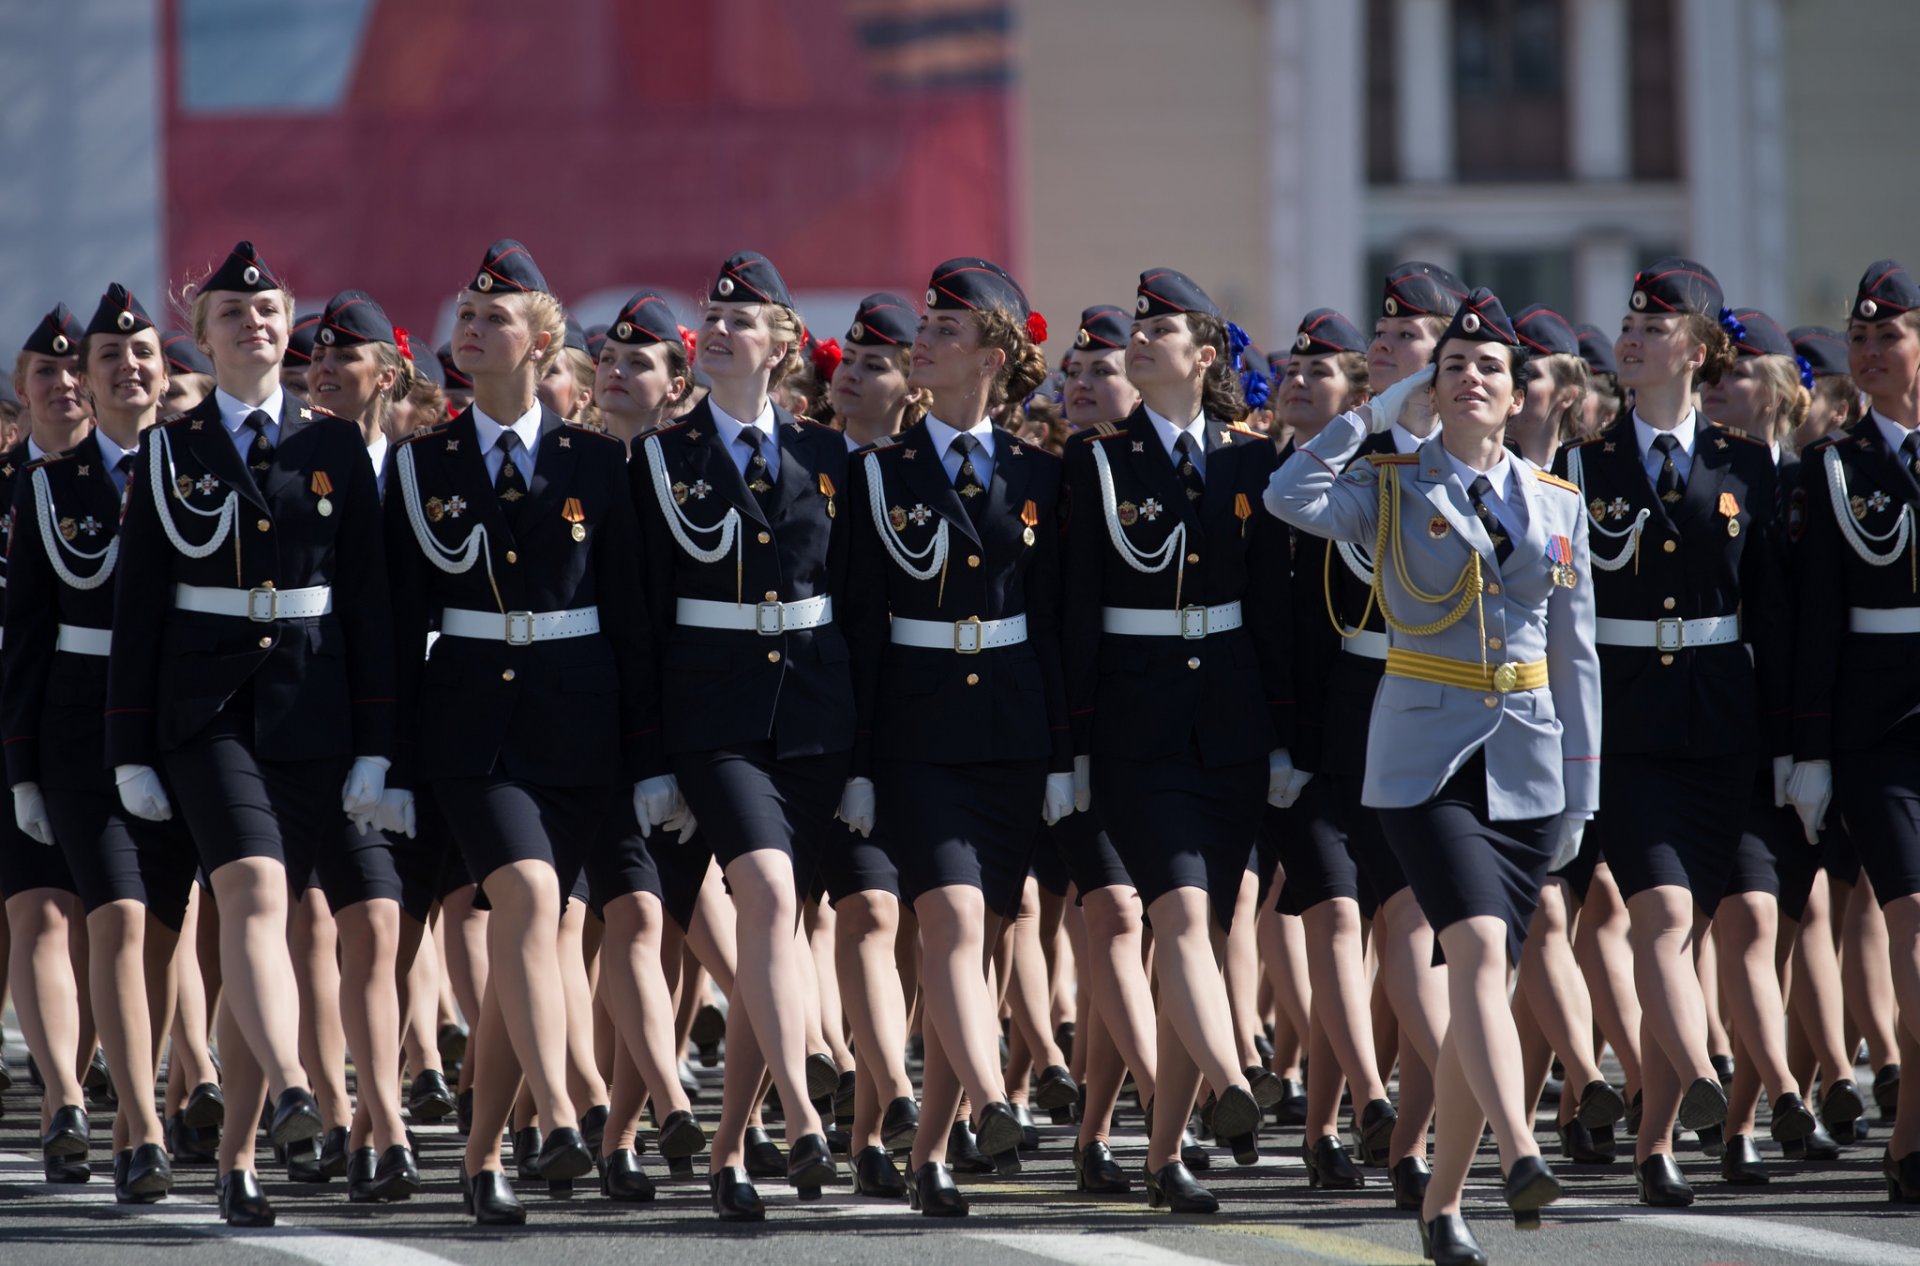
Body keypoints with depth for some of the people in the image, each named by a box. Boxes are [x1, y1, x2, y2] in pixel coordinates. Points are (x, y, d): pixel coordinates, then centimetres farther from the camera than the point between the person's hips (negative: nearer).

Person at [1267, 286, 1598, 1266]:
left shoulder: (1555, 507, 11)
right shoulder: (1392, 488, 2)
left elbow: (1574, 659, 13)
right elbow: (1291, 498, -20)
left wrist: (1580, 795, 10)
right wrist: (1372, 412, -10)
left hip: (1525, 766, 3)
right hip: (1424, 757, -3)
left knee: (1479, 981, 4)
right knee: (1479, 947, -23)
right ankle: (1520, 1157, -37)